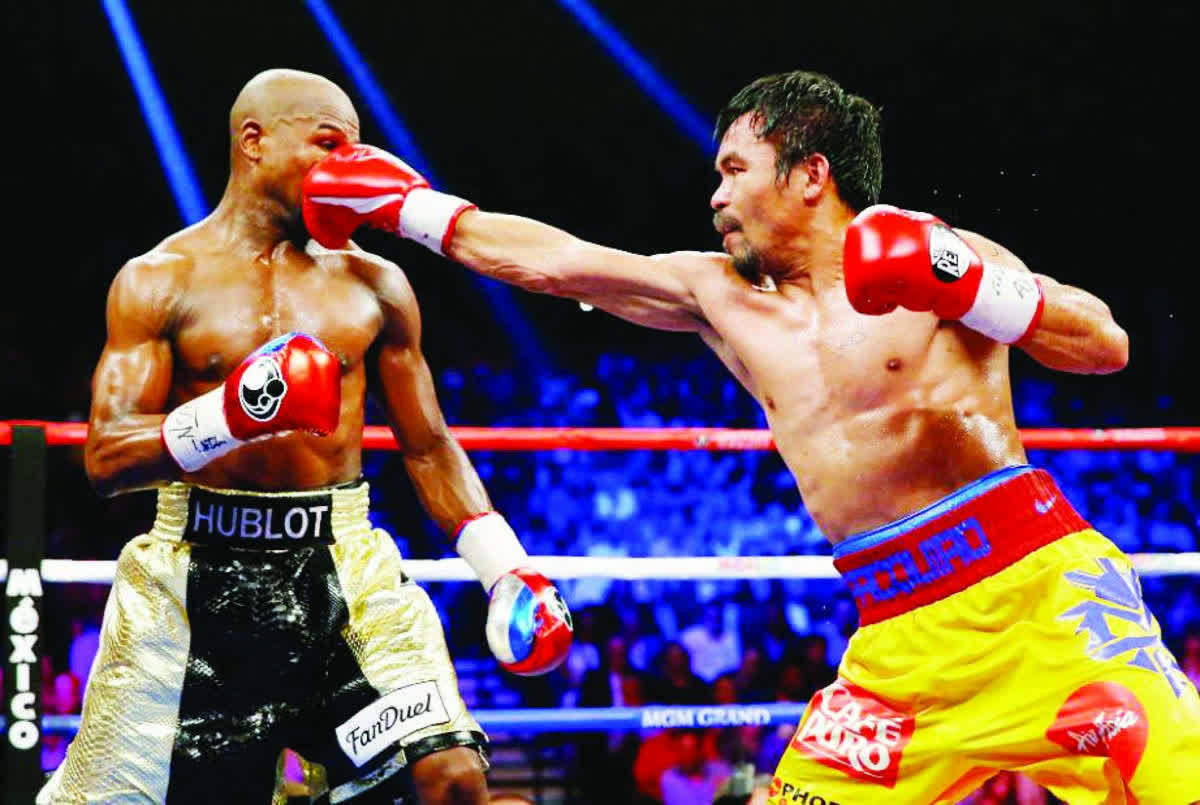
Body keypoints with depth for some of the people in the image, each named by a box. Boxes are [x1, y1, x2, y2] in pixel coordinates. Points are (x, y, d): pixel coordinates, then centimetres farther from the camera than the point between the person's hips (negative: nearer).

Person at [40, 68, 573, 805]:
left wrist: (508, 571, 6)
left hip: (344, 574, 1)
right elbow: (106, 459, -8)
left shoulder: (373, 285, 10)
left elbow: (430, 449, 16)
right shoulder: (160, 281, 1)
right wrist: (230, 418, -24)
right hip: (201, 574, -1)